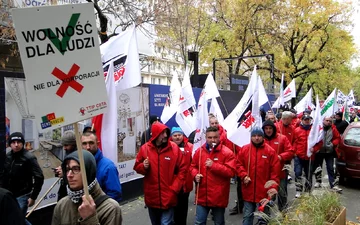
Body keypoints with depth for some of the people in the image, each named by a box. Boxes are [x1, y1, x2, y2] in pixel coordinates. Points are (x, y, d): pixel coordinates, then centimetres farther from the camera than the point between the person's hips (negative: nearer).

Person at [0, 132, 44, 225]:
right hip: (8, 195, 6)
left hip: (22, 196, -6)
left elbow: (39, 178, -17)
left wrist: (33, 197, -16)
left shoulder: (29, 157, -15)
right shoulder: (8, 156, 3)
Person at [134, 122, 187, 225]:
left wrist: (174, 188, -9)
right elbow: (137, 167, 8)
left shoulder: (174, 148, -6)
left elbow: (182, 169, -3)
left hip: (168, 197, -2)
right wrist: (144, 167, -15)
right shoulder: (145, 148, -3)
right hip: (151, 197, 3)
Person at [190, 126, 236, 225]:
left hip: (219, 196, -3)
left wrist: (214, 165, -21)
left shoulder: (227, 152, -9)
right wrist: (195, 174, -7)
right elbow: (193, 166, 15)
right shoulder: (199, 151, 4)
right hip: (202, 196, 3)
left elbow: (231, 172, -16)